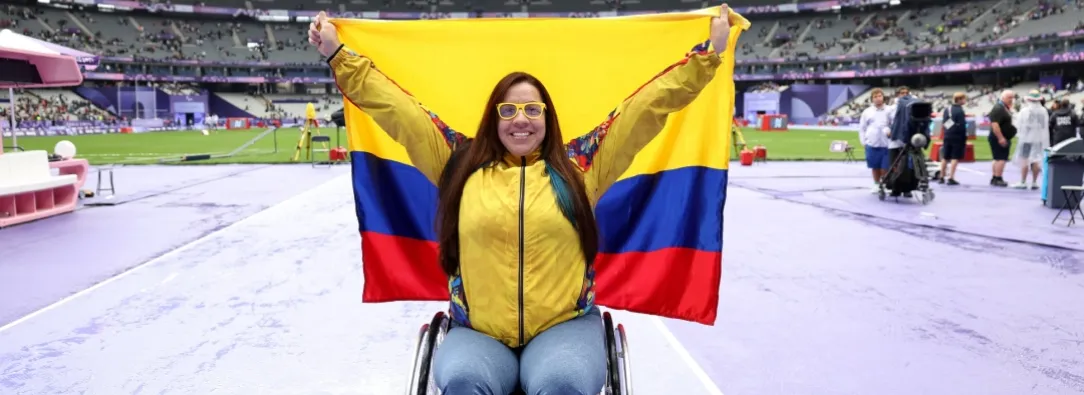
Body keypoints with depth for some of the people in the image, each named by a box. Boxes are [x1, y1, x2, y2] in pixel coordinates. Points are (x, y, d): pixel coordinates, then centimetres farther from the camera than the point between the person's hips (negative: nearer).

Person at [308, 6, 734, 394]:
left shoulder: (579, 164, 7)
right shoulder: (462, 162, 9)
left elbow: (648, 104, 7)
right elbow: (395, 106, 11)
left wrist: (708, 52, 8)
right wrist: (338, 55, 12)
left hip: (565, 327, 0)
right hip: (478, 333, 1)